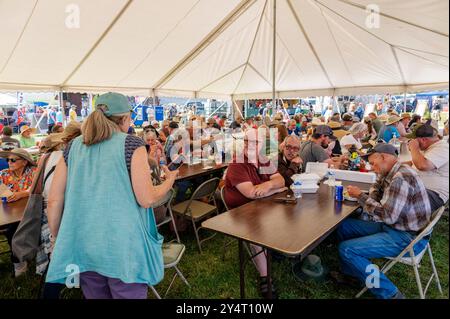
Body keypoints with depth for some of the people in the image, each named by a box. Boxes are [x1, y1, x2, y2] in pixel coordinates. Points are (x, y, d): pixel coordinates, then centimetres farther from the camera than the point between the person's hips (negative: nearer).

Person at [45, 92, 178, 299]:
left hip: (82, 245, 5)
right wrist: (170, 180, 7)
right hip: (123, 247, -5)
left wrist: (57, 240, 19)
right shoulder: (131, 144, -8)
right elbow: (147, 199, -12)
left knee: (94, 295, 22)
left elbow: (54, 201, 5)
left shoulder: (73, 147, 5)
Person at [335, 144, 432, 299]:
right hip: (393, 226, 10)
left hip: (408, 238, -10)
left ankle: (389, 293, -6)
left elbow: (388, 216, -27)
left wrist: (360, 196, -16)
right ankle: (349, 273, 22)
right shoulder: (390, 174, 6)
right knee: (344, 226, 10)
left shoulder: (401, 178, -25)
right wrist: (370, 197, 0)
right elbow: (377, 187, 24)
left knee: (346, 249, -20)